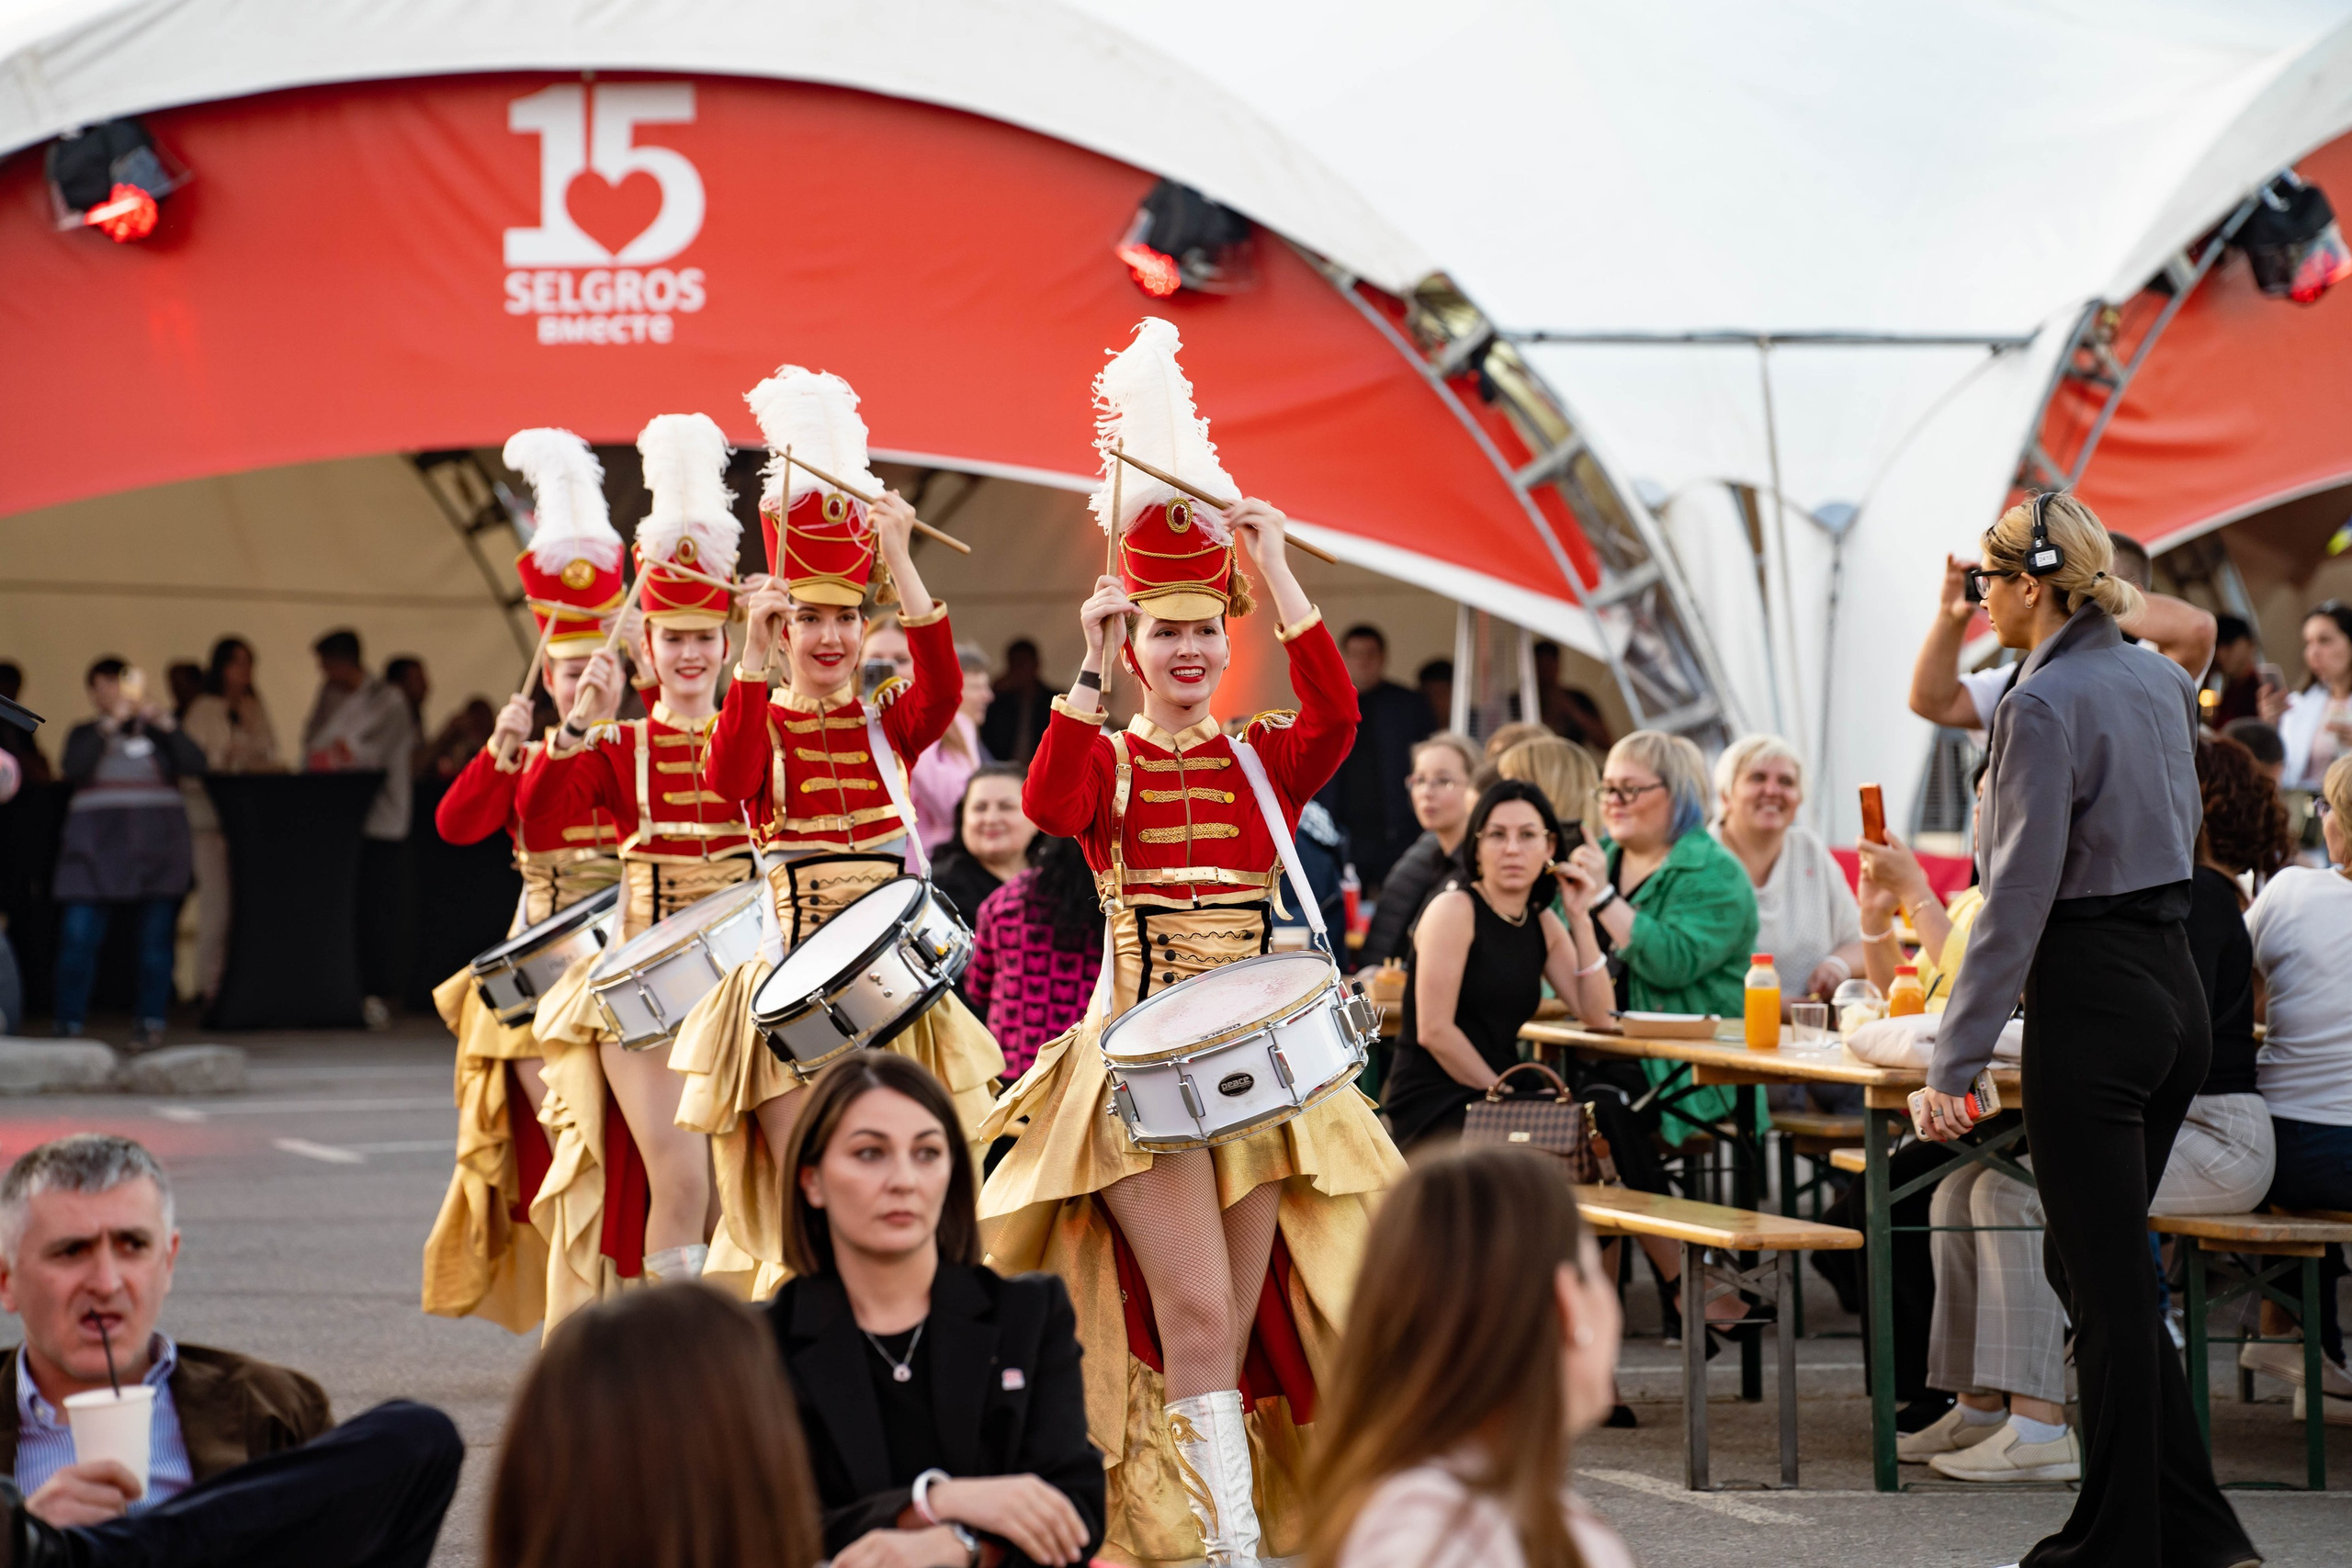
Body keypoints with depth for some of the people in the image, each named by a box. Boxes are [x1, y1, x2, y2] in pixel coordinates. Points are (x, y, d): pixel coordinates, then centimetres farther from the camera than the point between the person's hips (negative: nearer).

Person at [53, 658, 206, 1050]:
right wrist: (109, 725, -12)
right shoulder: (85, 733, 12)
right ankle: (68, 1024, -2)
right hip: (97, 840, 0)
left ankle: (150, 1022, 6)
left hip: (156, 842, 0)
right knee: (79, 934, -8)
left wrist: (164, 723, -13)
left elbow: (195, 764, -4)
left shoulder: (158, 730, 12)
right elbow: (73, 769, -8)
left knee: (156, 936, -2)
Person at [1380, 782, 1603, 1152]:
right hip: (1430, 1105, -7)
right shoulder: (1454, 909, -8)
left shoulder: (1542, 923, 12)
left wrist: (1582, 916, -2)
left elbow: (1599, 1015, 3)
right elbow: (1434, 1030, -14)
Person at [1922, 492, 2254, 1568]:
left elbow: (2019, 895, -17)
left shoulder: (2045, 703, -15)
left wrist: (1956, 1060, -15)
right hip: (2176, 986, 9)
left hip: (2091, 1003, -9)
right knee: (2089, 1264, 16)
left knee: (2106, 1286, -2)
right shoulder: (2162, 682, 10)